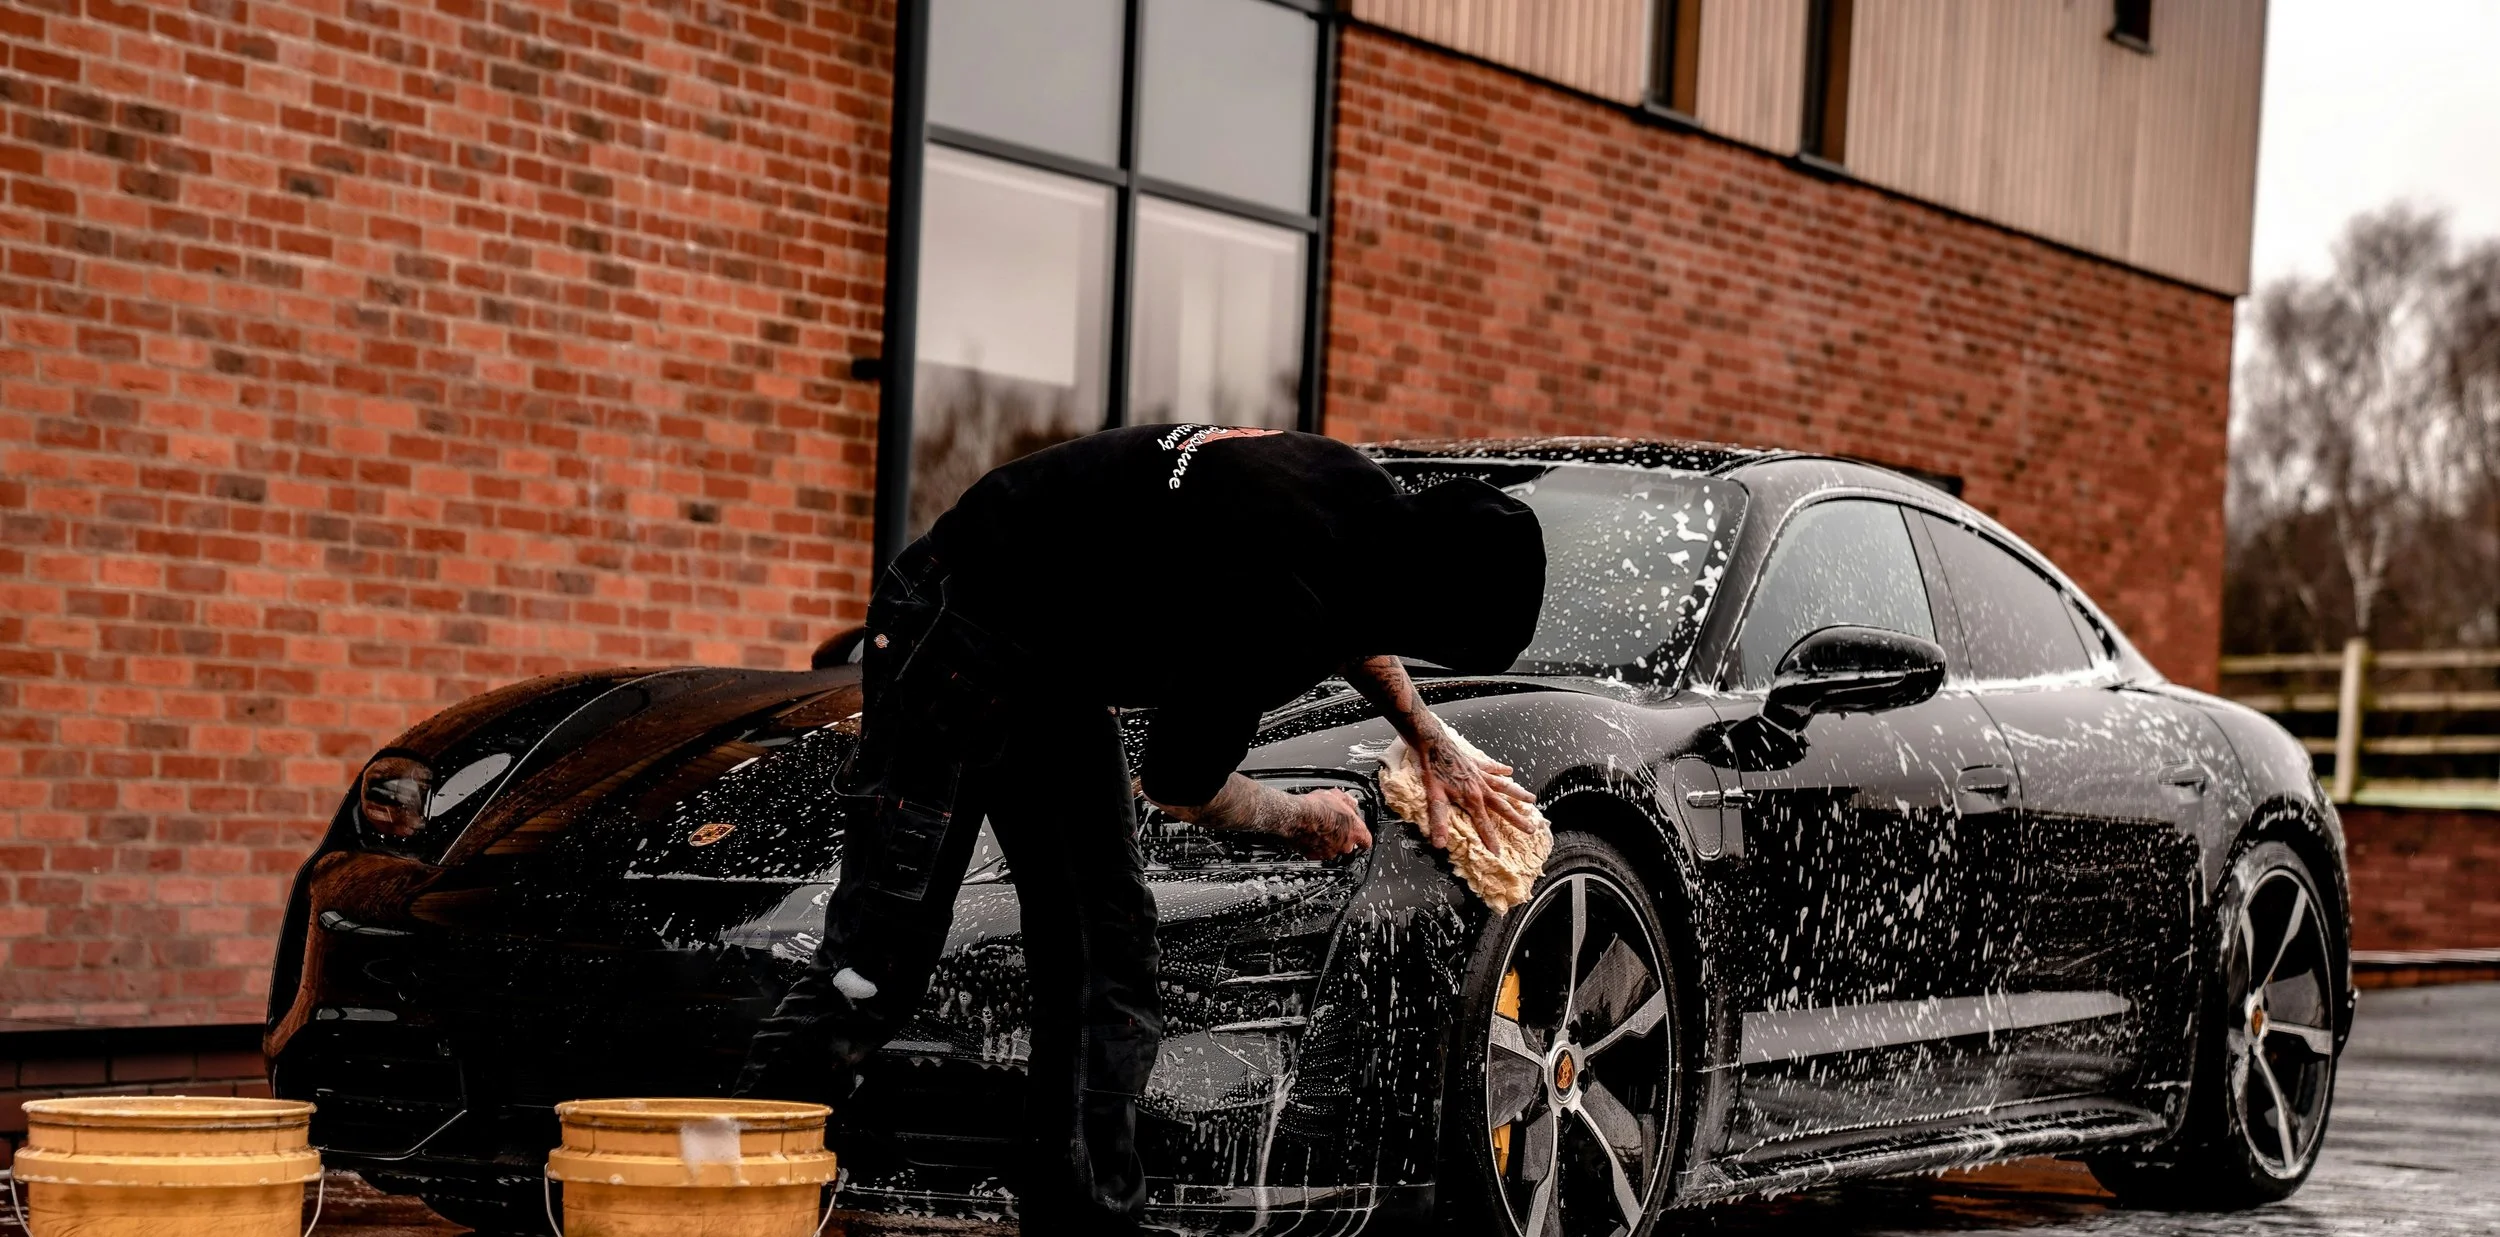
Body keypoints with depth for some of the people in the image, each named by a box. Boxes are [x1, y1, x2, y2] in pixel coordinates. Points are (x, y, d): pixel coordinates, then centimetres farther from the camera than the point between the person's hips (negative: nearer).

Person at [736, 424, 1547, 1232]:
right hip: (955, 639, -10)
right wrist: (1297, 818, 2)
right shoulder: (1276, 617, -33)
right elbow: (1179, 789, -16)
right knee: (880, 960, -12)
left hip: (1061, 667, 10)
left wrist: (1434, 744, 22)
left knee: (1106, 957, 5)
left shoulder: (1369, 500, -6)